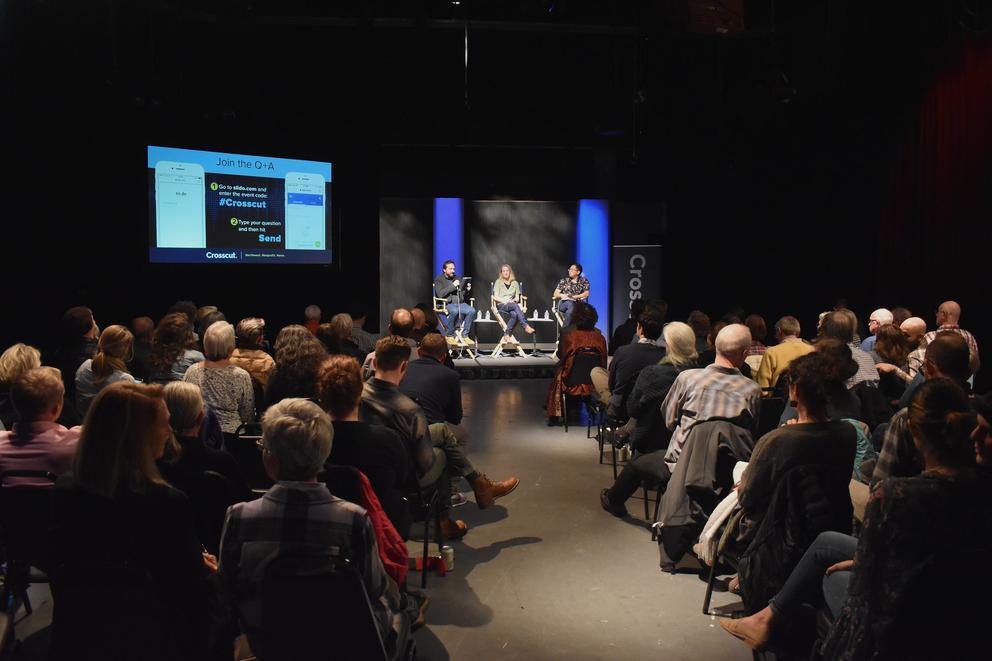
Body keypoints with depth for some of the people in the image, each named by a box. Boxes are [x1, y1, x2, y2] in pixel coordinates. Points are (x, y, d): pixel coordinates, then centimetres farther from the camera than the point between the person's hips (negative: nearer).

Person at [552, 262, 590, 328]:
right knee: (570, 304, -36)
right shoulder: (564, 281, 19)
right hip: (563, 303, 1)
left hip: (577, 304, -1)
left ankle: (564, 330, -37)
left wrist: (574, 297, -11)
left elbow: (586, 294, 2)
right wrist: (562, 295, -10)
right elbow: (555, 293, 14)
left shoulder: (584, 281, 14)